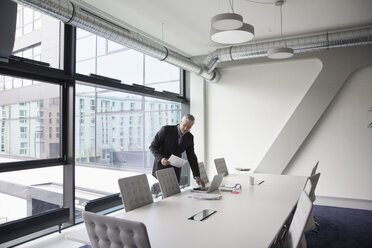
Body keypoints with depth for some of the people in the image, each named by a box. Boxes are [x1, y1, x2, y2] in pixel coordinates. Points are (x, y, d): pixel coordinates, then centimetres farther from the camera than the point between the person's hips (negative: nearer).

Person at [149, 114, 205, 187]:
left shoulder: (189, 137, -3)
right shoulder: (166, 129, -16)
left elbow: (191, 157, -2)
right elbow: (153, 146, -12)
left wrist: (197, 176, -10)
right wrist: (161, 158, -29)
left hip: (175, 170, 4)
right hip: (161, 167, -3)